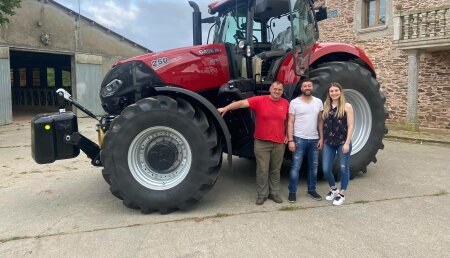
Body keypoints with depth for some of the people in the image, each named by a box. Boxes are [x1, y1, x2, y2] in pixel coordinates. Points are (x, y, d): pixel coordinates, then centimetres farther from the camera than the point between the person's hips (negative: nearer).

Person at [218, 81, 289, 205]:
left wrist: (287, 135, 10)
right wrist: (226, 108, -29)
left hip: (279, 143, 3)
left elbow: (287, 120, 19)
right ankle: (262, 194, 17)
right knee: (262, 170, 2)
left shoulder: (285, 103, 5)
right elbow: (242, 103, -18)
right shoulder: (260, 100, -7)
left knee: (275, 170, 12)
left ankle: (274, 193, 26)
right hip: (262, 142, -3)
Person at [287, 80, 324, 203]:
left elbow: (320, 121, 10)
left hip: (314, 139, 4)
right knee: (296, 167, -1)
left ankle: (311, 190, 27)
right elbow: (290, 122, -6)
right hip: (299, 139, -4)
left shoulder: (318, 102, 6)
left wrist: (321, 138, 4)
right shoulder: (294, 102, -5)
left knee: (313, 166, 12)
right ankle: (292, 192, 8)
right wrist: (290, 140, -12)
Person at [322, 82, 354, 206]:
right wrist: (322, 139, 4)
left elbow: (350, 126, -8)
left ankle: (341, 194, 21)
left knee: (343, 168, 6)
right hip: (328, 143, 4)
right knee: (326, 169, 3)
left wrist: (347, 143, -14)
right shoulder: (326, 106, 7)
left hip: (342, 142, -3)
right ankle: (333, 189, 29)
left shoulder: (347, 106, -5)